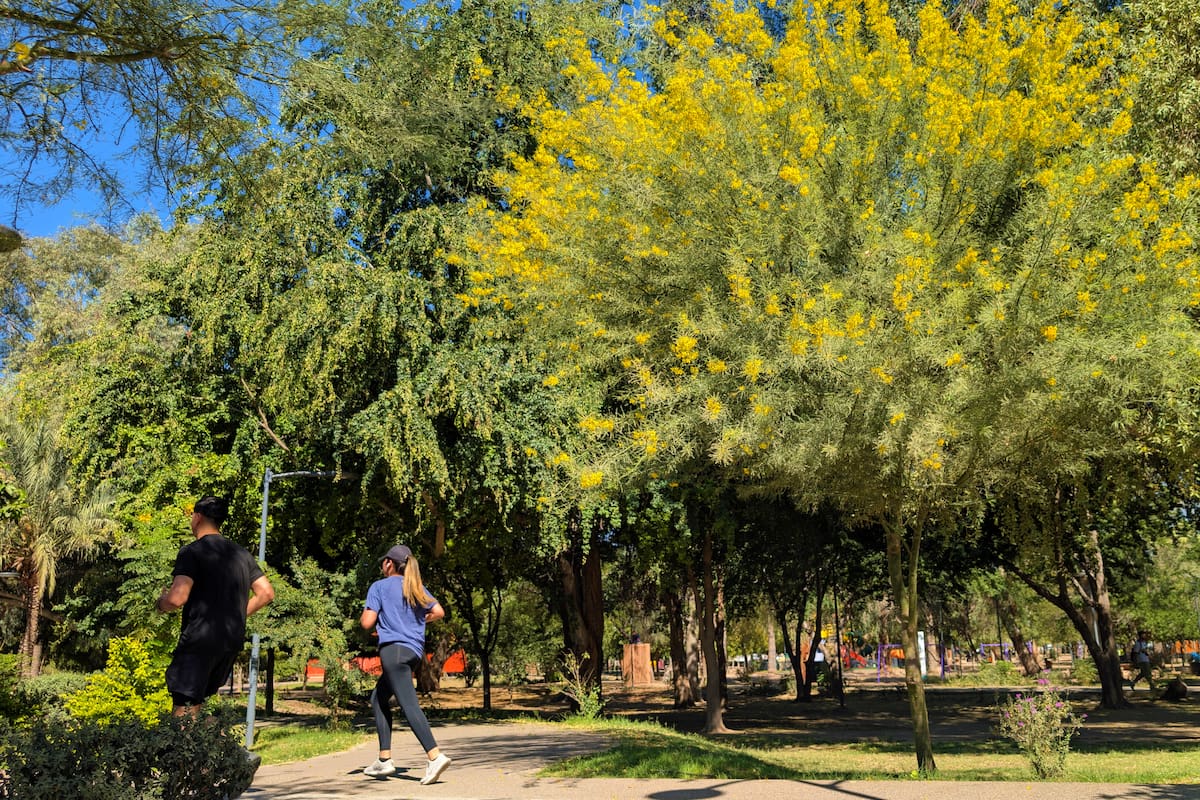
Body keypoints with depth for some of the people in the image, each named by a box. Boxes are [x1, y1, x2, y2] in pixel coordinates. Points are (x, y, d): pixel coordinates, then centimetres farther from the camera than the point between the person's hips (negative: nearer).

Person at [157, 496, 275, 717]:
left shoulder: (192, 551, -8)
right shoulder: (241, 553, 12)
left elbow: (177, 598, -19)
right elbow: (266, 593, 10)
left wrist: (161, 603, 3)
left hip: (200, 640, -7)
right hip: (233, 640, 7)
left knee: (182, 707, -7)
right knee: (195, 703, 20)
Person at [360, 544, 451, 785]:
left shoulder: (379, 586, 0)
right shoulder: (416, 587, 16)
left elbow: (367, 623, -6)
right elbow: (438, 612, 9)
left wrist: (362, 618, 16)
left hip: (393, 649, -7)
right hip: (415, 650, 7)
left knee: (409, 704, -14)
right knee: (379, 699, 19)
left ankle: (435, 756, -28)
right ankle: (384, 759, 17)